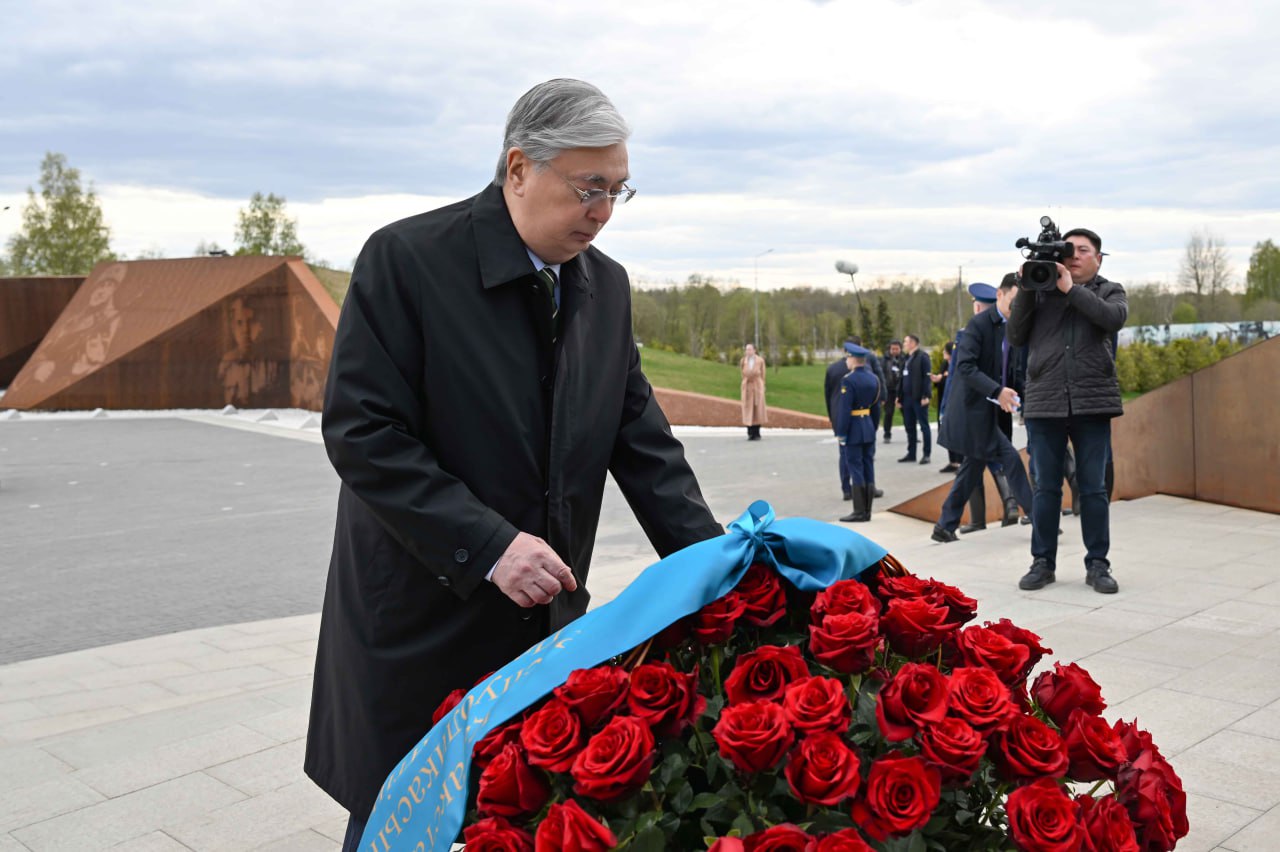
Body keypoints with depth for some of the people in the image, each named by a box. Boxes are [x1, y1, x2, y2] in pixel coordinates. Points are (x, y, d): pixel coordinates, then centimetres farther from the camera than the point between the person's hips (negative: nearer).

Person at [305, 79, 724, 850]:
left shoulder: (606, 285, 3)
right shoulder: (406, 258, -14)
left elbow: (641, 437, 3)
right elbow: (360, 432, -18)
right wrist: (487, 545, -24)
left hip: (546, 614, 5)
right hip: (422, 619, -4)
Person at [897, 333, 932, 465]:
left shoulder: (922, 356, -7)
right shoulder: (906, 358, 16)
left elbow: (926, 377, -13)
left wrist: (926, 395, -19)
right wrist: (900, 397, 15)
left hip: (919, 398, -8)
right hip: (907, 397, 8)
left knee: (924, 426, -1)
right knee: (909, 427, 11)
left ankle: (926, 454, 2)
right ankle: (911, 453, 18)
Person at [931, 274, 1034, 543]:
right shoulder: (979, 324, -13)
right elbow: (965, 366, -21)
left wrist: (1011, 393, -1)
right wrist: (997, 391, -28)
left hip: (991, 410, 9)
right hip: (974, 408, -9)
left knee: (974, 466, 12)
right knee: (1010, 459, -9)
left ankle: (945, 526, 19)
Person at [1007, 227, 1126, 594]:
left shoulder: (1109, 291, 12)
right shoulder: (1040, 290, 13)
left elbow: (1114, 319, -10)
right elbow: (1015, 337, 6)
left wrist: (1070, 288, -11)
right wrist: (1026, 290, -4)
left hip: (1092, 402, 0)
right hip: (1044, 402, 1)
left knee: (1093, 488, 3)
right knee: (1045, 487, 5)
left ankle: (1097, 564, 12)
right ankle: (1042, 562, 14)